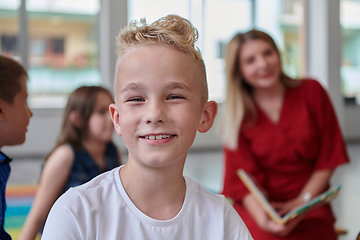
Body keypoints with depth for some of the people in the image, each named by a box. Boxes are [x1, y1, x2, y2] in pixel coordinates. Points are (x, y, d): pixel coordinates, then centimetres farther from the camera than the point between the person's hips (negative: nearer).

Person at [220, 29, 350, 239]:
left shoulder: (311, 91, 4)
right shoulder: (238, 114, 2)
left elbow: (329, 156, 4)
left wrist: (302, 202, -7)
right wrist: (263, 219, -23)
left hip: (310, 207, 1)